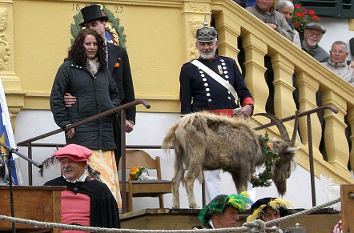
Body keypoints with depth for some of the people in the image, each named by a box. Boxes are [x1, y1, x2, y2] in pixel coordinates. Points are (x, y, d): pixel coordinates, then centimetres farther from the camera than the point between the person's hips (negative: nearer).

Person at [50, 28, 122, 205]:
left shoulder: (103, 69, 19)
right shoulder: (68, 68, 3)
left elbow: (115, 94, 32)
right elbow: (56, 99, 0)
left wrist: (113, 106, 11)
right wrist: (66, 124, -7)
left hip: (105, 131, 5)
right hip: (81, 131, -5)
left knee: (109, 176, -1)